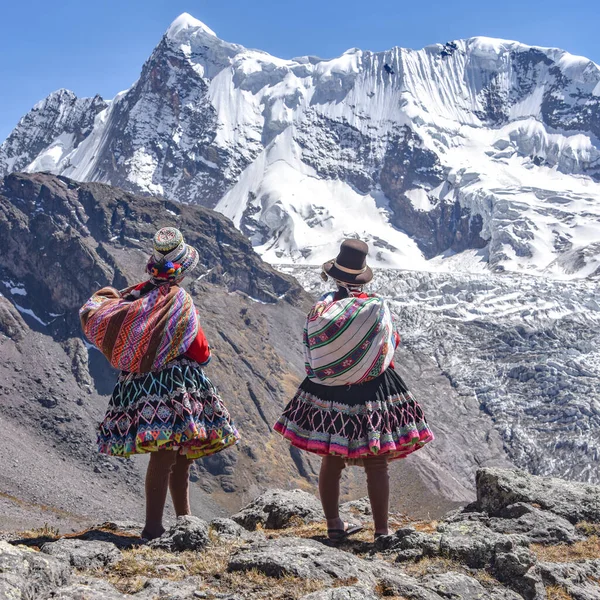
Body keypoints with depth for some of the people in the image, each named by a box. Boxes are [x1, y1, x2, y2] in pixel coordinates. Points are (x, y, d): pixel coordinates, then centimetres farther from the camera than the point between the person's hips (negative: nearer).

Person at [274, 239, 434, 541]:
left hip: (327, 393, 3)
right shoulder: (377, 307, -13)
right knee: (376, 465, 5)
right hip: (373, 393, -2)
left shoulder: (321, 308, -7)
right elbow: (393, 343, 2)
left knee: (331, 461, 15)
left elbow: (310, 356, 0)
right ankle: (381, 530, 11)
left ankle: (334, 525, 25)